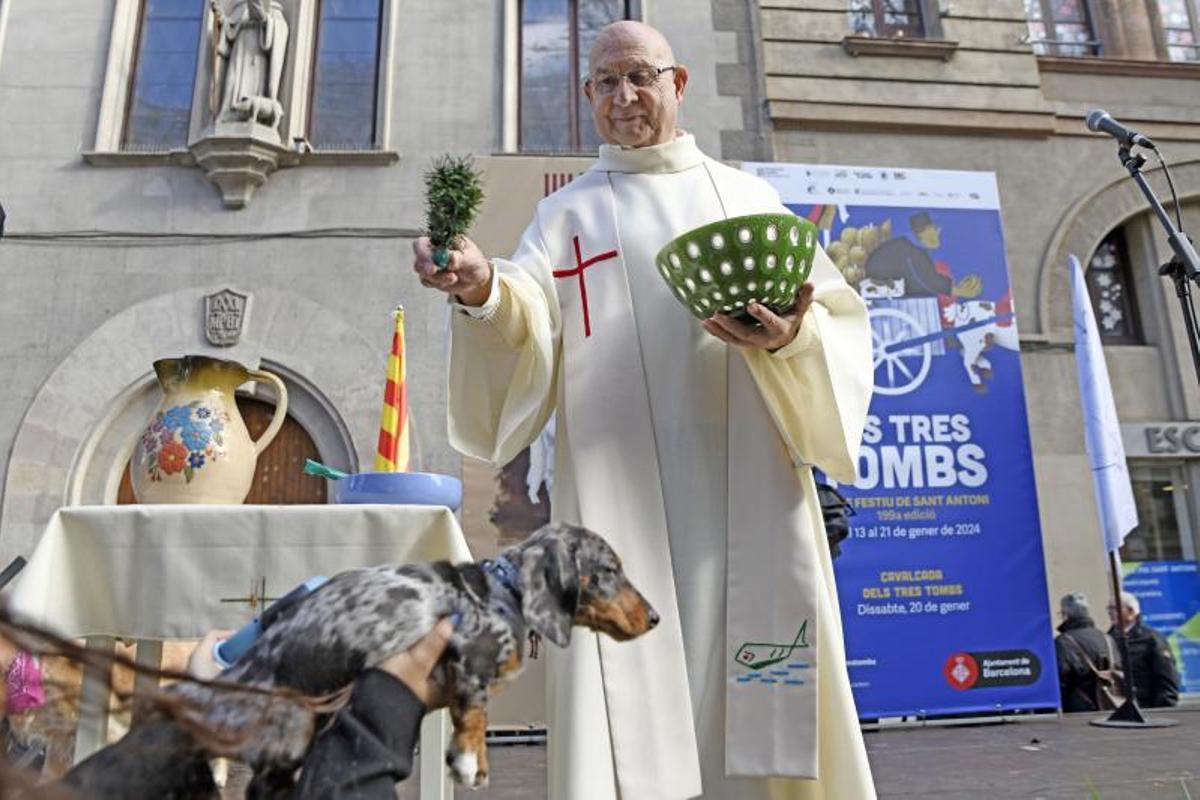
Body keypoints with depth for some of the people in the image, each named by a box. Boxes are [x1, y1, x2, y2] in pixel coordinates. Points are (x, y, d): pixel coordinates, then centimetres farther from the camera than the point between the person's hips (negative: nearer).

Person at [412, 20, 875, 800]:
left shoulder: (750, 196, 16)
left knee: (769, 719, 3)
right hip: (622, 495, -1)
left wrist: (792, 336, -14)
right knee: (636, 708, -2)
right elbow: (529, 325, -3)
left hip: (750, 491, 1)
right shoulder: (567, 214, 14)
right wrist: (484, 292, -25)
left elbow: (839, 320, 8)